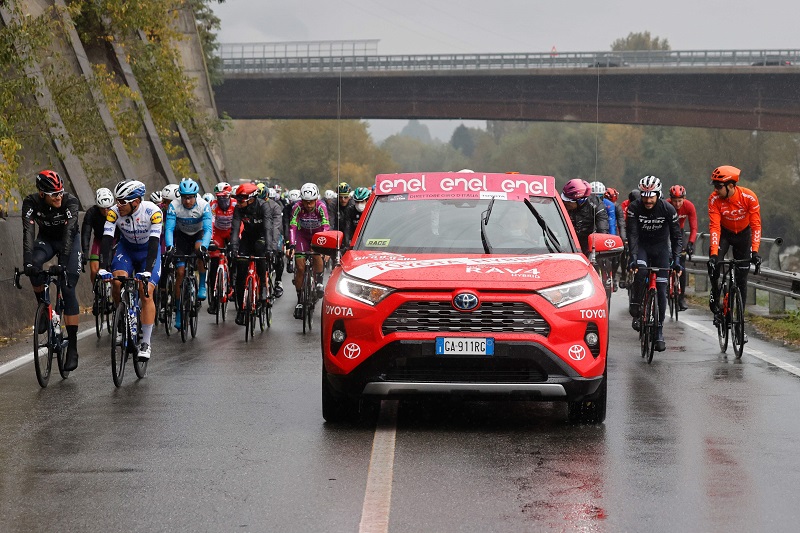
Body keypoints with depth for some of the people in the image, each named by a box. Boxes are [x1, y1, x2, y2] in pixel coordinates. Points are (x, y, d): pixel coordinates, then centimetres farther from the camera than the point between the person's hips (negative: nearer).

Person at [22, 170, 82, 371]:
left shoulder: (70, 202, -29)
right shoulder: (31, 202, -24)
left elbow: (69, 231, -38)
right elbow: (28, 232, -33)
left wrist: (63, 260, -50)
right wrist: (27, 261, -46)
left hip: (69, 241, -2)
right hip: (46, 239, 2)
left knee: (68, 289, -15)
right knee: (34, 267, -33)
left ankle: (72, 347, -14)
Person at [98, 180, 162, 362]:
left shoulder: (153, 212, -31)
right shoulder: (114, 212, -24)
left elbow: (154, 243, -35)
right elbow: (107, 240, -29)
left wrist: (147, 271, -45)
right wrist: (103, 268, -41)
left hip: (148, 250, -2)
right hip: (126, 248, 2)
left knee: (146, 293, -17)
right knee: (117, 282, -25)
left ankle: (146, 344, -11)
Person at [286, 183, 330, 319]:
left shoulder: (321, 206, -28)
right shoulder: (298, 207, -26)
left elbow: (326, 227, -34)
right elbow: (292, 227, -30)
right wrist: (291, 246, -42)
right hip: (303, 235, 1)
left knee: (317, 254, -30)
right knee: (300, 268, -7)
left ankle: (319, 282, -4)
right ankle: (299, 301, 3)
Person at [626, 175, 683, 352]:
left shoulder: (668, 209, -18)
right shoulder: (634, 208, -19)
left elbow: (676, 236, -11)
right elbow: (632, 233, -22)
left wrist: (675, 258, -21)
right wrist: (633, 256, -34)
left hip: (661, 247, 1)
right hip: (641, 246, -1)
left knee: (661, 289, -6)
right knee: (640, 271, -33)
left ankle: (659, 331, -1)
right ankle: (636, 309, -16)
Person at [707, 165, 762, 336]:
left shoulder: (749, 197, -27)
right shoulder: (714, 199, -25)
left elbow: (756, 225, -23)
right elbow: (714, 226, -27)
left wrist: (755, 251, -33)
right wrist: (714, 254, -38)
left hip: (743, 234, 0)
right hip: (724, 232, 0)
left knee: (741, 280, -1)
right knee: (713, 263, -28)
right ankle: (715, 299, -5)